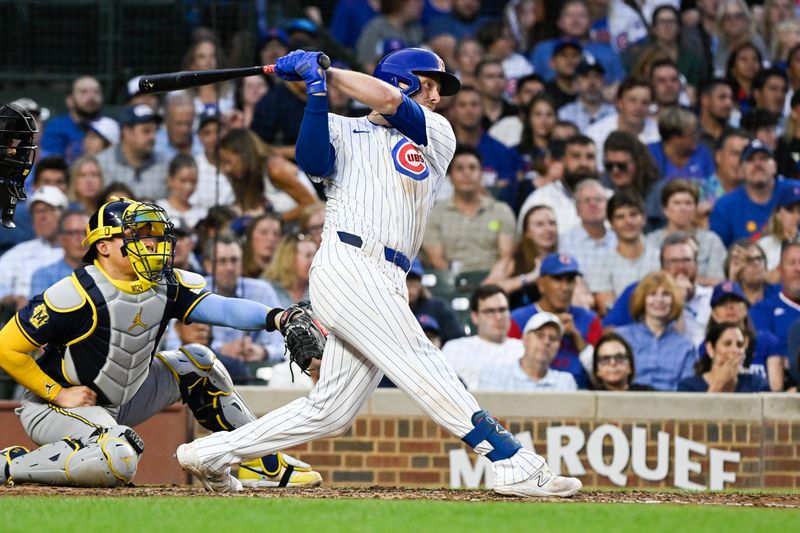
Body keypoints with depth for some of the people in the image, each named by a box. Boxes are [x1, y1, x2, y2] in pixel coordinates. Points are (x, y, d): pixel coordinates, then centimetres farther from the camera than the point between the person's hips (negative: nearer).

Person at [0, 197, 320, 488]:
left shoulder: (165, 285, -5)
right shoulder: (78, 295, -25)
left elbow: (222, 308, -19)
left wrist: (273, 318, -38)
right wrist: (59, 394, -19)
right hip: (52, 406, -8)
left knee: (195, 362, 8)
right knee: (118, 459, -36)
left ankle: (264, 463, 15)